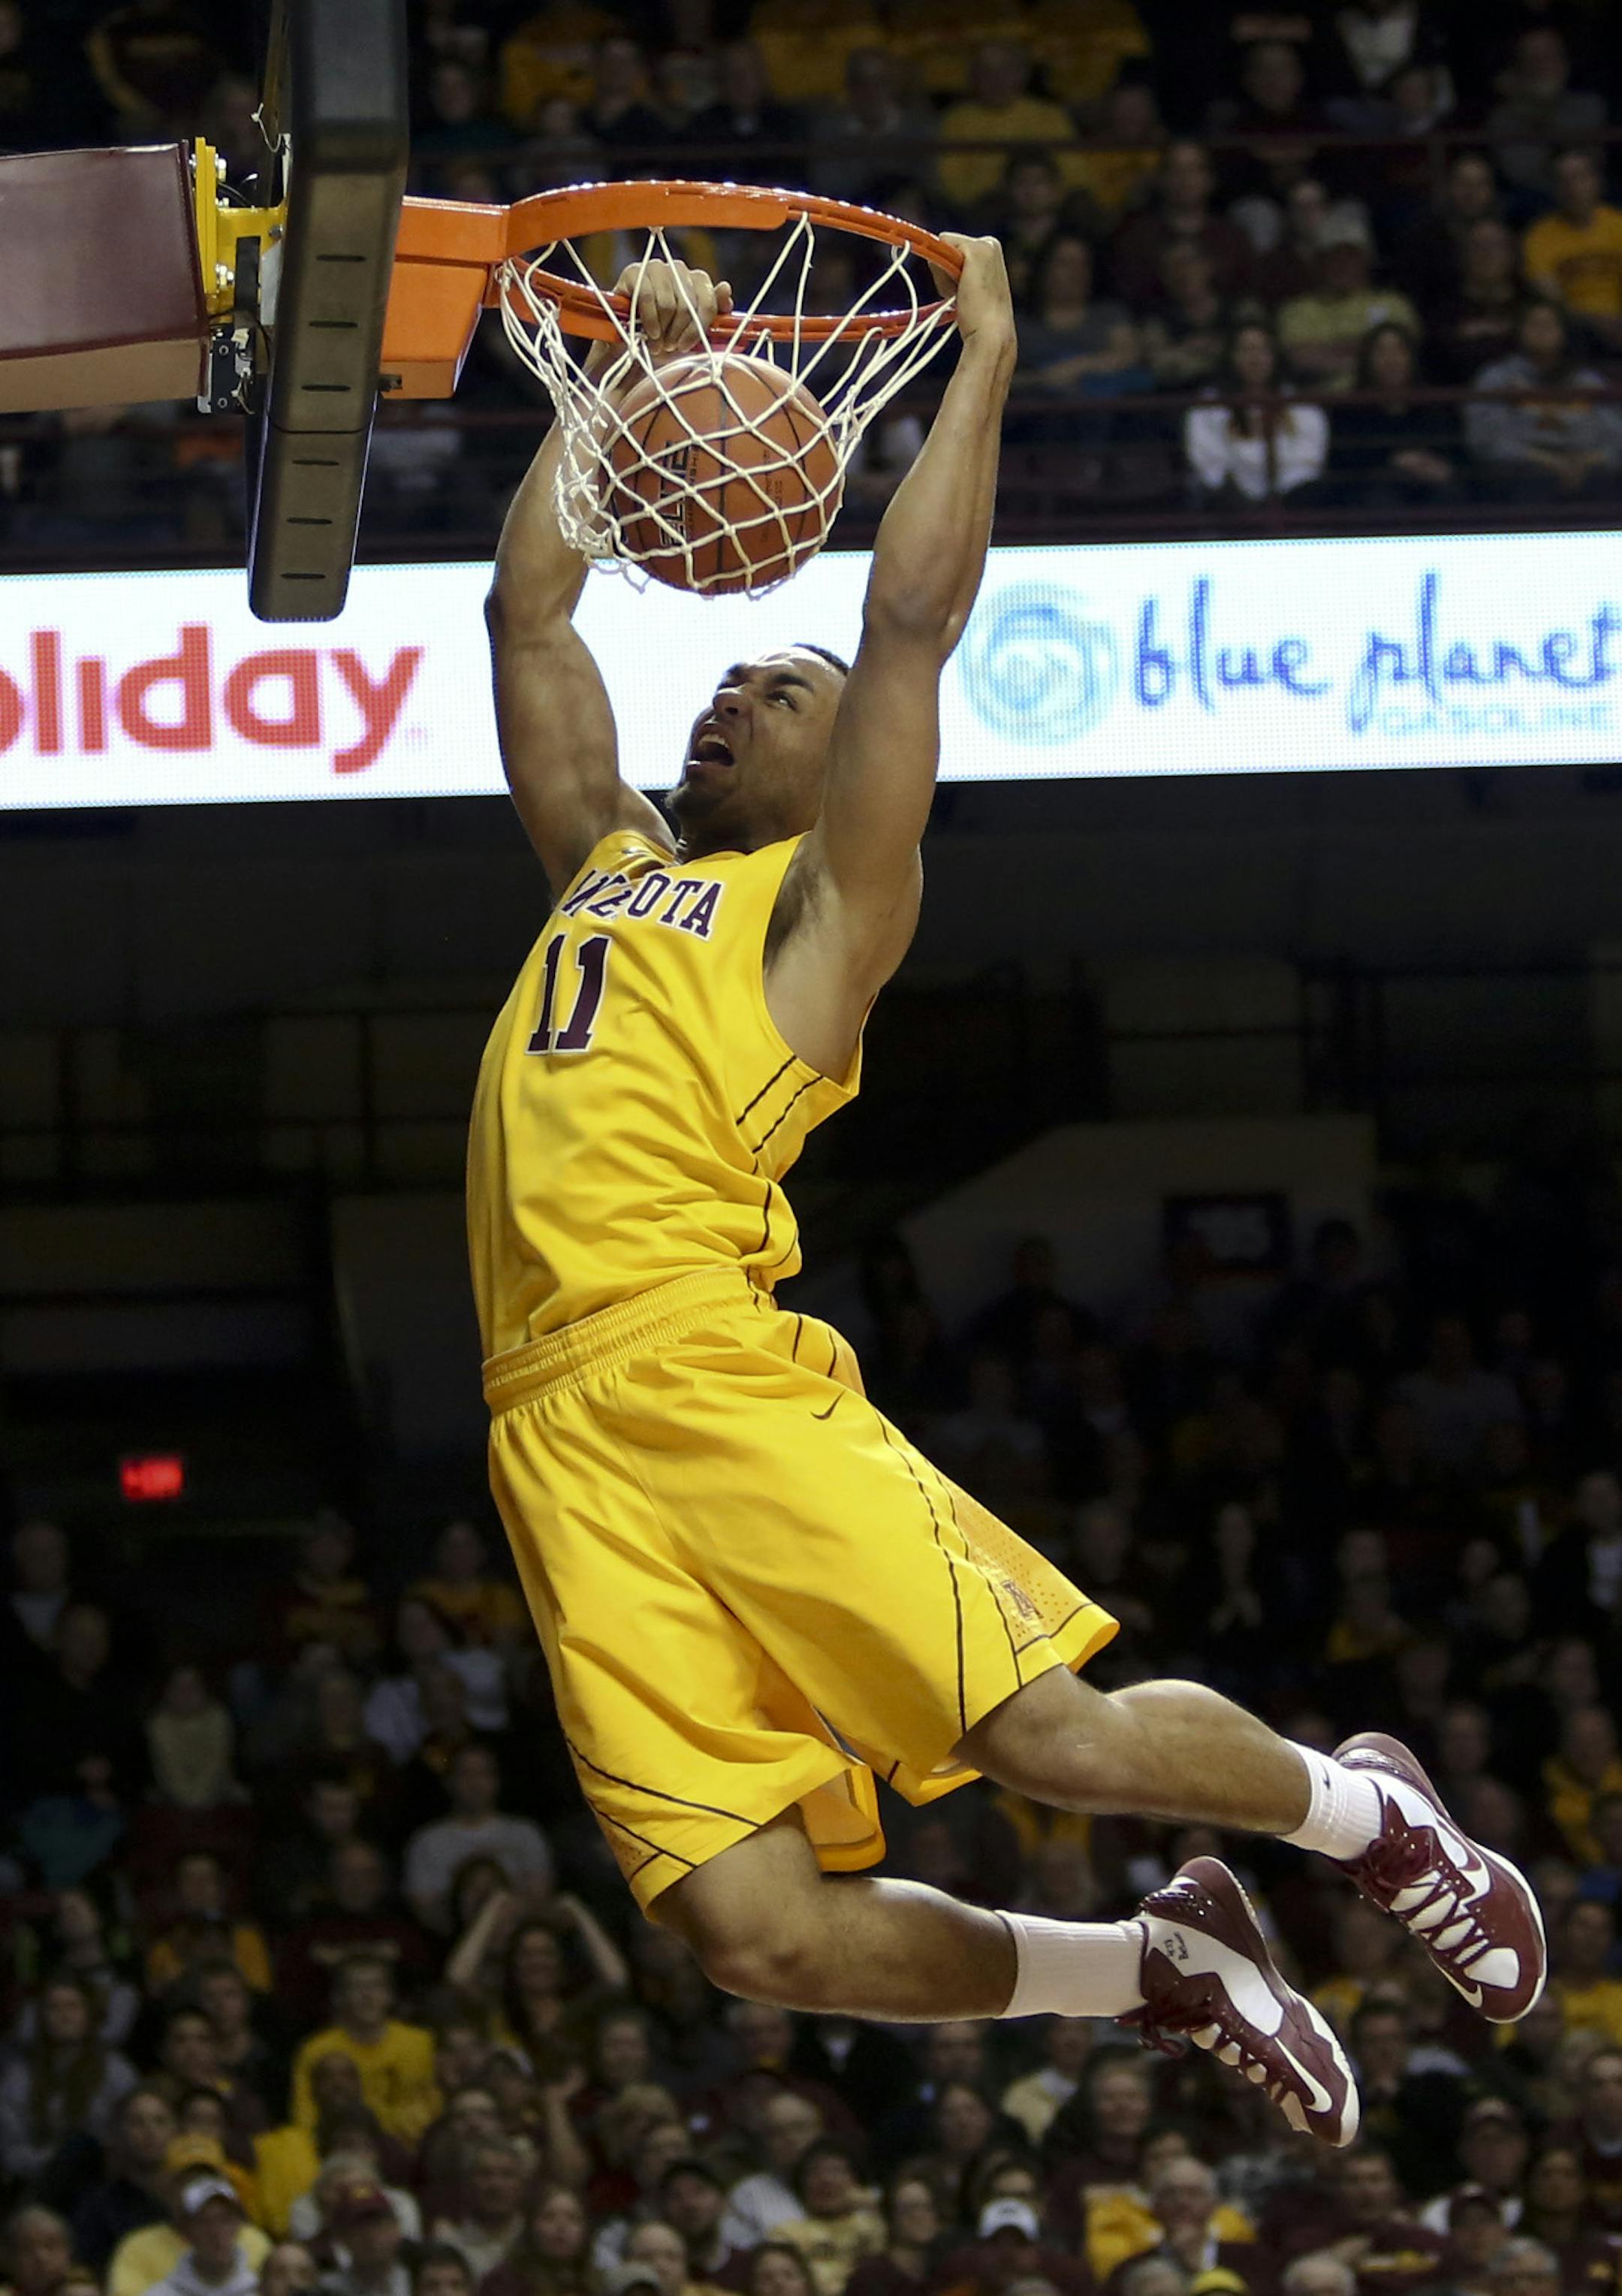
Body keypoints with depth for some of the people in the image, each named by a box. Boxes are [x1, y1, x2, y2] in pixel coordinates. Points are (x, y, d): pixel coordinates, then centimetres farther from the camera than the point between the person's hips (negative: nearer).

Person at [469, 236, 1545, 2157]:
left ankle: (1358, 1810, 16)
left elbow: (911, 619, 4)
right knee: (761, 1937, -11)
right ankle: (1161, 1968, 13)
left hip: (721, 1382, -5)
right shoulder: (601, 868, 30)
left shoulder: (826, 902, 13)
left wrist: (982, 357, 11)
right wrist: (636, 371, 34)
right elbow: (529, 609, 33)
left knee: (1055, 1735, -17)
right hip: (562, 1437, 5)